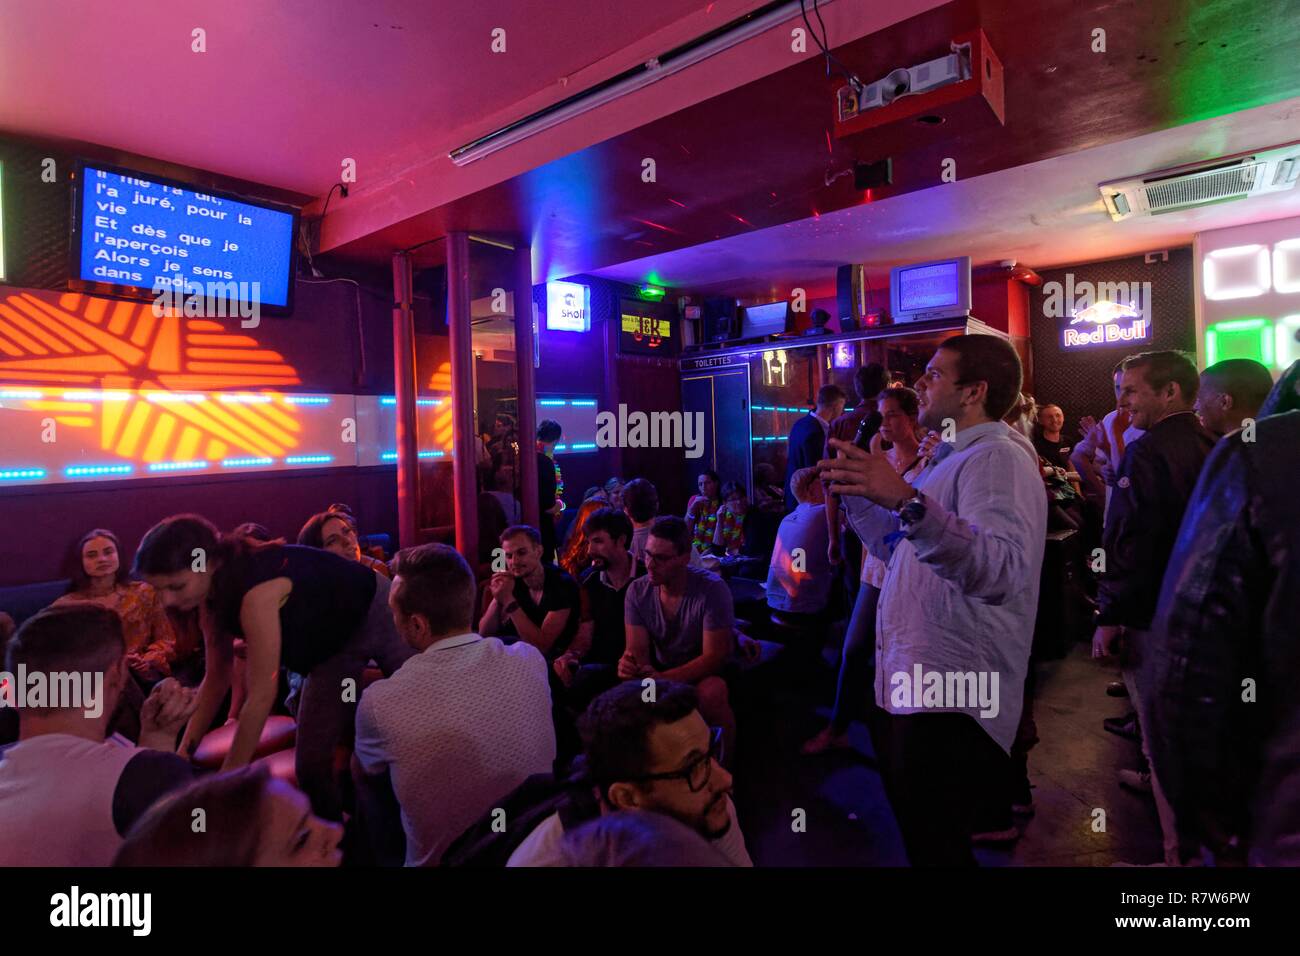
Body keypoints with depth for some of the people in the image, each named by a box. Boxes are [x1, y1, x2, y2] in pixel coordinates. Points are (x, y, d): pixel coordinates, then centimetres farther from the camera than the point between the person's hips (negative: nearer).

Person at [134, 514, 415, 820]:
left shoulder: (257, 592, -37)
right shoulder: (213, 592, -11)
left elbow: (262, 694, -31)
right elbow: (216, 678, -1)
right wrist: (184, 752, -1)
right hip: (333, 641, 7)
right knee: (311, 760, 5)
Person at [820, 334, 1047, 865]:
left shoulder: (998, 457, -16)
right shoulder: (950, 459, 16)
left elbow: (1003, 571, -34)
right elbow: (899, 551, 22)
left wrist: (907, 501, -45)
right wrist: (855, 492, 16)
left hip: (950, 705, -10)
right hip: (907, 686, 10)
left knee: (933, 848, 3)